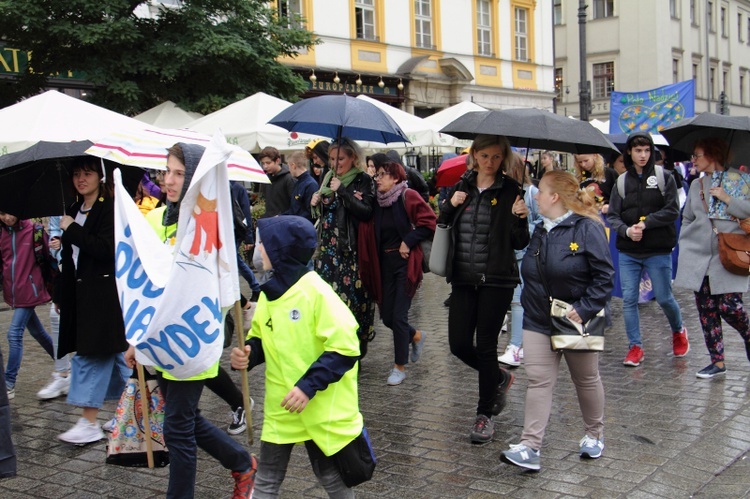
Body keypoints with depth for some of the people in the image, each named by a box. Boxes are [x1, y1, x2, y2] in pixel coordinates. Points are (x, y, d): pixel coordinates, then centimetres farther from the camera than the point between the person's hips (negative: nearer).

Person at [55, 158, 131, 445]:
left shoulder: (111, 208, -10)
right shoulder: (75, 210, 14)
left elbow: (106, 249, -22)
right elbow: (69, 256, 18)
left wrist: (72, 230, -15)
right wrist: (61, 294, 18)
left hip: (104, 294, -8)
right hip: (80, 292, 8)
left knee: (92, 355, -7)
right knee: (113, 355, 14)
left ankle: (89, 424, -3)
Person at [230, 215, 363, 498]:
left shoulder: (316, 292, -19)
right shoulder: (268, 294, 3)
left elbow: (344, 348, -20)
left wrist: (308, 386, -25)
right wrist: (246, 354, -6)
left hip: (322, 408, -6)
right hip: (281, 407, 6)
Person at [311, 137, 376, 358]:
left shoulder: (362, 180, -3)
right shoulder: (328, 178, 14)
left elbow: (366, 212, -17)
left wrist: (342, 191, -19)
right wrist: (315, 204, 1)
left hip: (353, 250, -5)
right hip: (328, 249, 5)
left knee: (353, 296, -5)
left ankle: (355, 352, 8)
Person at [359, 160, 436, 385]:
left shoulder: (408, 196, -9)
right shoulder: (378, 203, 9)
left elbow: (429, 221, -14)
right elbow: (371, 236, 14)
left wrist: (408, 241, -16)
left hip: (405, 262, -6)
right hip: (384, 263, 7)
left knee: (399, 316, -6)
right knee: (387, 317, 8)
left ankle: (400, 367, 9)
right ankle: (416, 336, 38)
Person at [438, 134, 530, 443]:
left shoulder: (510, 191, -3)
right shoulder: (462, 188, 9)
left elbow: (520, 244, -3)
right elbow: (443, 229, 13)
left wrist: (521, 218, -22)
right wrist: (450, 206, -5)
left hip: (496, 280, -4)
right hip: (463, 279, 4)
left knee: (486, 345, 0)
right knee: (459, 344, 3)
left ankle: (485, 414, 14)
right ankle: (499, 378, 33)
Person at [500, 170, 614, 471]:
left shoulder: (587, 228, -14)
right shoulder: (540, 232, 8)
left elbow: (604, 276, -17)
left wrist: (584, 310, -23)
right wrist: (529, 305, 8)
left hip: (575, 321, -5)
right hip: (538, 322, 5)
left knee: (586, 380, 14)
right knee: (538, 381, -3)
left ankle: (594, 435, 35)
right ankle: (530, 447, -6)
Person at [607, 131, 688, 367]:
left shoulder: (664, 177, -2)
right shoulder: (622, 181, 5)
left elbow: (672, 211, -8)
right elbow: (612, 216, 0)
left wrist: (646, 223, -18)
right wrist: (626, 230, -19)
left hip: (658, 251, -2)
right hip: (628, 252, 2)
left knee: (664, 298, 5)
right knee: (629, 299, 0)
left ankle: (678, 331, 35)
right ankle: (635, 347, 12)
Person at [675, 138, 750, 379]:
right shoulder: (696, 185, 14)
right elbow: (687, 219, 21)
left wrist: (728, 199, -14)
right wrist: (685, 246, 12)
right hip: (699, 255, 5)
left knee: (729, 306, -9)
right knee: (706, 309, 2)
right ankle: (717, 361, 10)